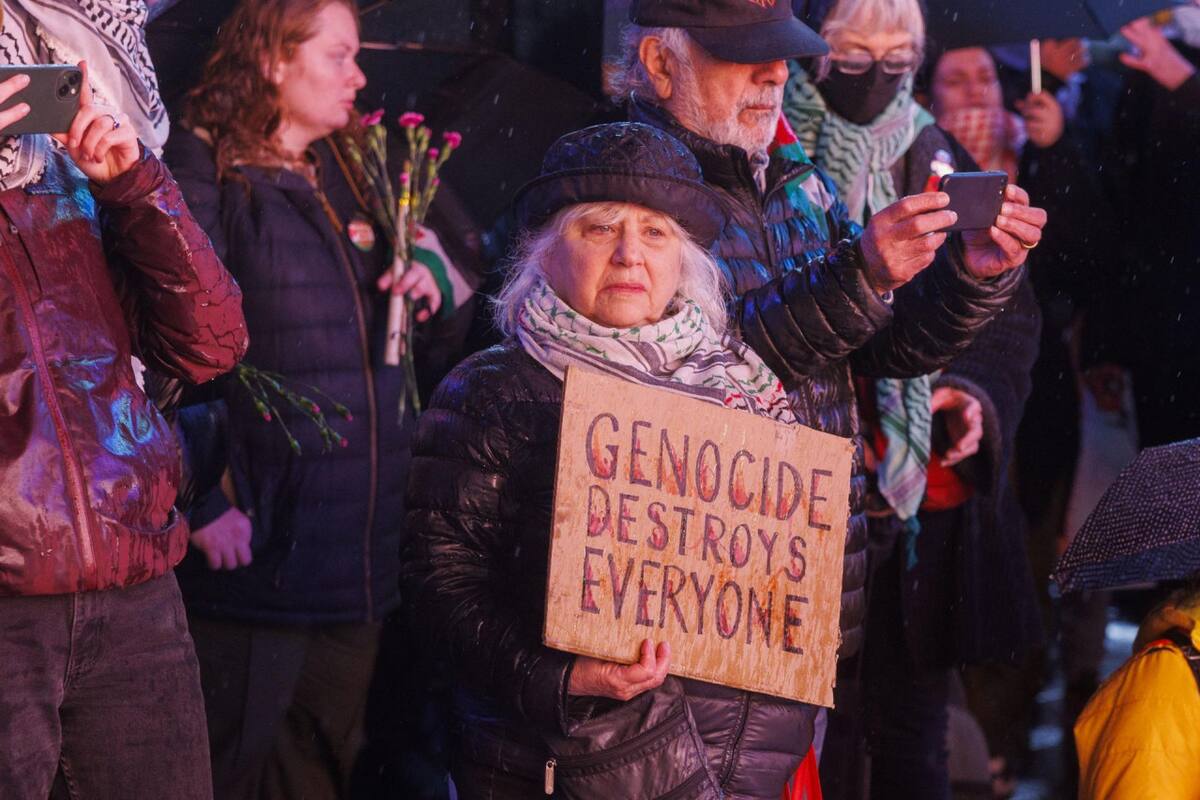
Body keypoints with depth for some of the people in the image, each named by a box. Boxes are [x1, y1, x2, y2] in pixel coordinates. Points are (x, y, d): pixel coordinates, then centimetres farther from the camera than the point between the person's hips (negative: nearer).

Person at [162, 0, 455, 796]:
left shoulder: (349, 173, 17)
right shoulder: (208, 174, -8)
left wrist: (427, 279, 6)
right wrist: (204, 506, -20)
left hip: (360, 548, 8)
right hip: (260, 545, -8)